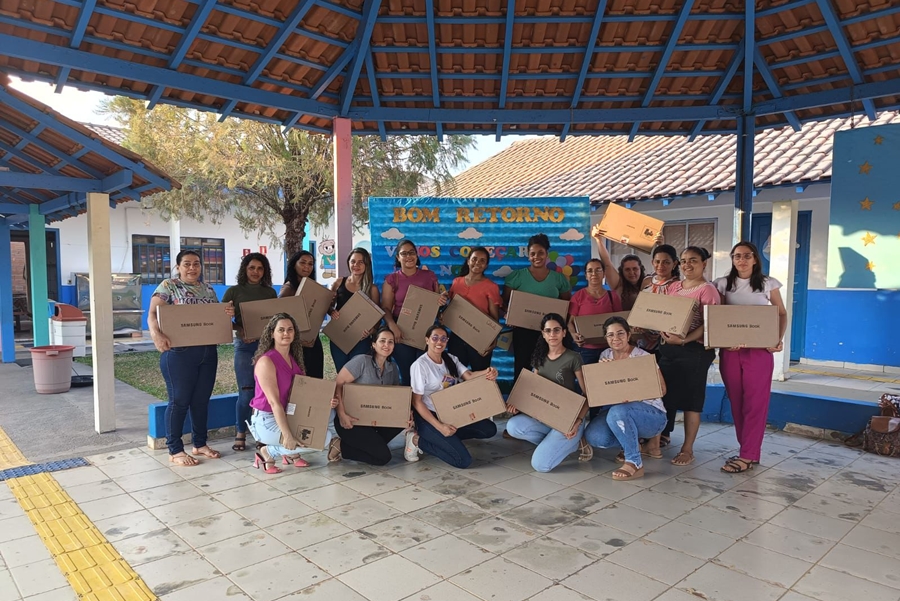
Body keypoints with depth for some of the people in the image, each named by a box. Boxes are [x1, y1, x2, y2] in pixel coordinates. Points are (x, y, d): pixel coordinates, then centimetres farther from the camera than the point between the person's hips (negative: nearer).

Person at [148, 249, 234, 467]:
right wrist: (156, 334, -32)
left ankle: (200, 444, 25)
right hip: (179, 352, -6)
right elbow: (153, 314, -12)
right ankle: (175, 450, 12)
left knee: (202, 400, 12)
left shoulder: (208, 289, 14)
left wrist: (228, 312, -7)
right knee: (179, 401, 1)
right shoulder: (168, 286, -2)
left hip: (208, 351, 6)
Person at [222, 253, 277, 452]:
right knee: (247, 392, -5)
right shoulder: (234, 291, 4)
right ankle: (240, 434, 12)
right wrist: (239, 331, -17)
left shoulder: (270, 292, 12)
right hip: (245, 346, -2)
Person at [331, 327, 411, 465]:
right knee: (383, 456, -16)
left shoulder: (392, 368, 6)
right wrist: (342, 415, -26)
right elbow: (338, 385, -17)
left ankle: (372, 443, -1)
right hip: (352, 421, -7)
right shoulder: (362, 361, -15)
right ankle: (340, 446, 0)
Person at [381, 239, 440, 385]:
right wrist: (393, 326, -20)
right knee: (407, 374, 5)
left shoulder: (429, 276, 9)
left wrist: (442, 301, -6)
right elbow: (385, 308, -2)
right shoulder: (392, 279, 4)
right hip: (402, 332, -1)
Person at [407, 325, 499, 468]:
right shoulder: (420, 365, -16)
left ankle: (445, 438, 7)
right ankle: (417, 440, -2)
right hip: (429, 416, -8)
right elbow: (416, 401, -18)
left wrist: (487, 372, -33)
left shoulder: (450, 359, 6)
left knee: (489, 429, 3)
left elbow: (469, 376, -10)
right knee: (463, 460, -17)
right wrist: (439, 426, -27)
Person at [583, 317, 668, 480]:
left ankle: (635, 462, -20)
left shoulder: (642, 357, -12)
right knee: (593, 436, -20)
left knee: (618, 412, -38)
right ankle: (634, 443, 7)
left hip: (652, 414, -6)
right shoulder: (605, 356, 4)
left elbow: (661, 389, -13)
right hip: (624, 414, 6)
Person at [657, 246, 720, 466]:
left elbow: (708, 325, -14)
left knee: (690, 399, 1)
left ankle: (687, 449, 11)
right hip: (667, 348, 6)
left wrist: (684, 340, -26)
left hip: (694, 350, -6)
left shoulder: (707, 290, -6)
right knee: (665, 395, 12)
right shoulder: (672, 287, 13)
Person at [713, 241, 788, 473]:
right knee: (736, 401, 6)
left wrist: (779, 339, -7)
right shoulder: (723, 284, 7)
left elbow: (782, 313, 9)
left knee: (755, 402, -2)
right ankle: (748, 450, 18)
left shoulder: (768, 284, 3)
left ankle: (748, 455, 3)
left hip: (759, 350, -2)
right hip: (729, 349, 2)